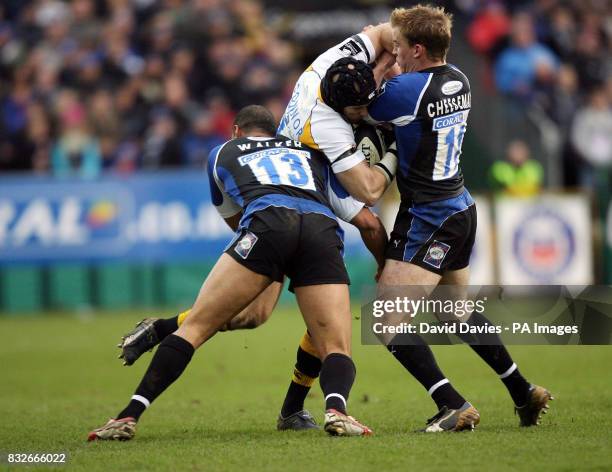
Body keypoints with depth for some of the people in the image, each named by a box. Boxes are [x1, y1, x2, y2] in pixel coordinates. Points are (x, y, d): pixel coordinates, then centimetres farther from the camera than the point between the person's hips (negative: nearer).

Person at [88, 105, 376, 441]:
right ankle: (336, 408, -30)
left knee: (194, 327, 5)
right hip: (324, 231, 2)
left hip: (267, 226, -1)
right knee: (337, 352, 2)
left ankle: (130, 416, -4)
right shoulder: (311, 150, 38)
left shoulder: (222, 153, 33)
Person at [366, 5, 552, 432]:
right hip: (460, 209, 9)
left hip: (427, 219, -9)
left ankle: (453, 406, -18)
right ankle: (524, 392, 34)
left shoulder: (405, 90, -21)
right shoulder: (458, 81, 5)